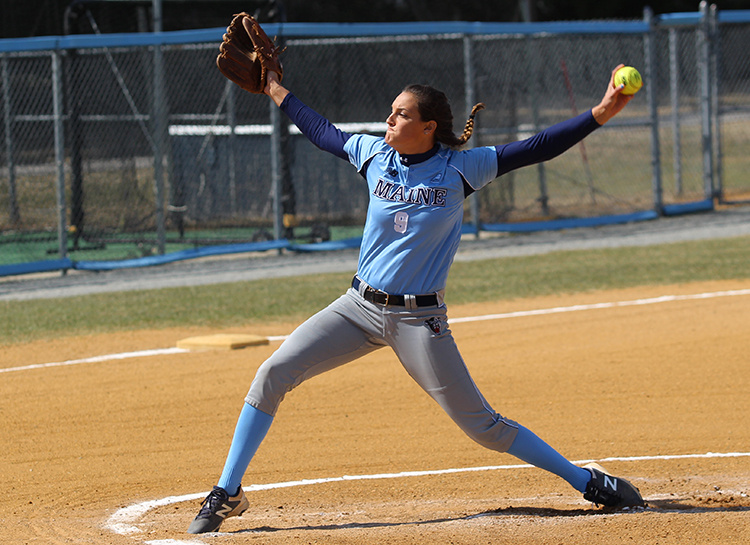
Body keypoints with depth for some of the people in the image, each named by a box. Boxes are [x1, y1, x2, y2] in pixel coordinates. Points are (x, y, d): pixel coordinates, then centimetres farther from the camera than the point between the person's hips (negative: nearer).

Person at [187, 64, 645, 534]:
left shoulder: (459, 169, -8)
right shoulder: (375, 154, 1)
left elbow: (538, 149, -11)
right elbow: (323, 133, 19)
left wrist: (600, 115, -19)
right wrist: (276, 90, 26)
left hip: (420, 319, -4)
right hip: (360, 306, 4)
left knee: (484, 426, -5)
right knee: (273, 373, -10)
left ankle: (587, 481, 10)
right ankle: (228, 493, 1)